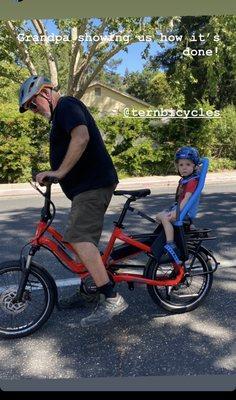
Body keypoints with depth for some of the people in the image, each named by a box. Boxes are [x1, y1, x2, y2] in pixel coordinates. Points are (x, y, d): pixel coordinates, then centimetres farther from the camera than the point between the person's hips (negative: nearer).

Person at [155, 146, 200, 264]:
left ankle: (171, 245, -33)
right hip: (178, 206, 10)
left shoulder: (192, 181, -15)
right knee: (158, 216, 10)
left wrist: (176, 212, -33)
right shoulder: (183, 180, 14)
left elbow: (186, 198, -25)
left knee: (165, 218, -29)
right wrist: (174, 209, 23)